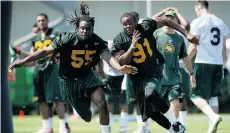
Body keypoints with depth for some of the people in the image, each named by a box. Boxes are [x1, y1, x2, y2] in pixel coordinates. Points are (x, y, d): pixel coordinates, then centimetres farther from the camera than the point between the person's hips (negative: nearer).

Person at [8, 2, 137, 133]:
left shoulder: (97, 42, -16)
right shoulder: (66, 40, -20)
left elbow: (108, 56, -31)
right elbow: (45, 51, -18)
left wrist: (120, 68, -53)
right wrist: (23, 61, -23)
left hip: (87, 76, 2)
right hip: (70, 79, -2)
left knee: (102, 104, -22)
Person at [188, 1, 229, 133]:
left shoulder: (198, 22, -6)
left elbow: (193, 47, -8)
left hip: (203, 63, -5)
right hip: (218, 63, 5)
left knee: (197, 96, -2)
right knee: (214, 96, 14)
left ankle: (213, 116, -26)